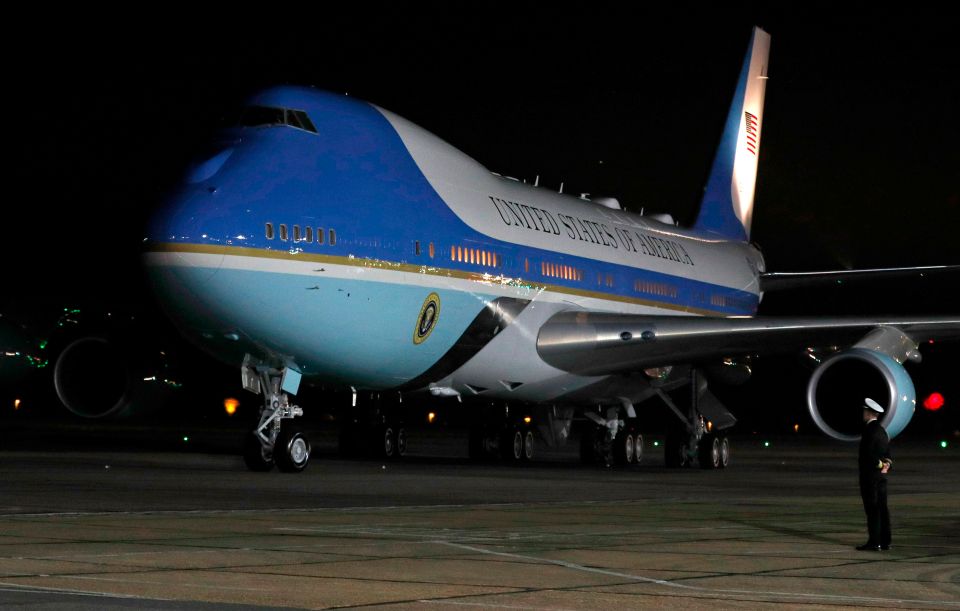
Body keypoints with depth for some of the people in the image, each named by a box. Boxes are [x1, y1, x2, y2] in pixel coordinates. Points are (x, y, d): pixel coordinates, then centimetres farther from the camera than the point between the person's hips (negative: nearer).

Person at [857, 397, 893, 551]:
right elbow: (887, 452, 17)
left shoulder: (870, 430, -15)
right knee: (881, 508, 10)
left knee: (872, 508, -8)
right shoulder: (882, 429, 14)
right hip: (881, 475, 9)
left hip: (870, 475, -9)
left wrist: (880, 465, -7)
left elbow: (868, 453, -20)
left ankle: (874, 542, -9)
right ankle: (885, 541, 12)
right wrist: (886, 464, 2)